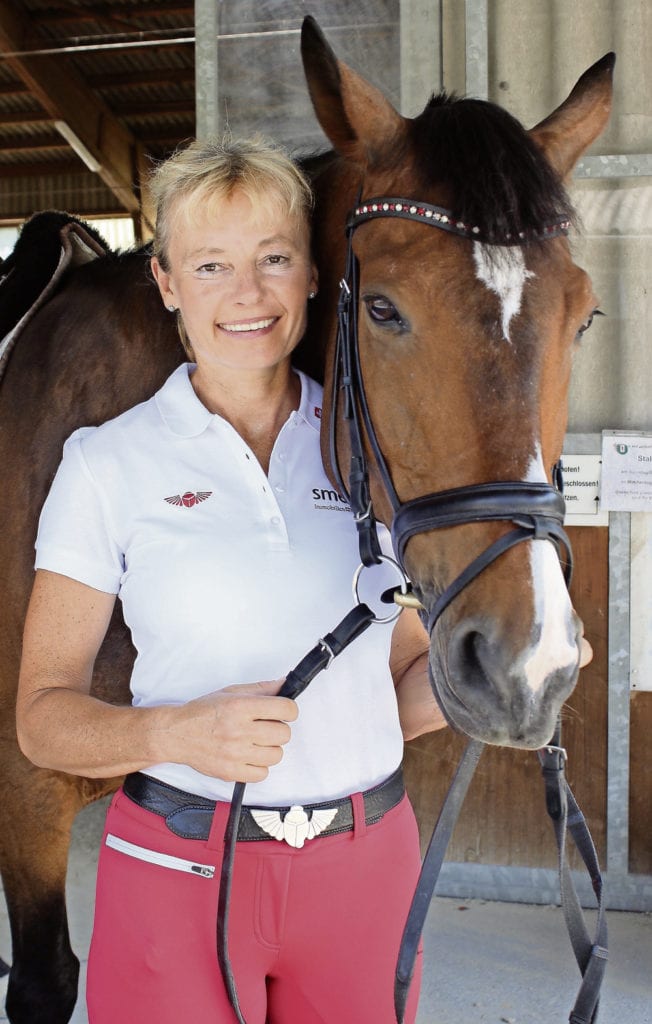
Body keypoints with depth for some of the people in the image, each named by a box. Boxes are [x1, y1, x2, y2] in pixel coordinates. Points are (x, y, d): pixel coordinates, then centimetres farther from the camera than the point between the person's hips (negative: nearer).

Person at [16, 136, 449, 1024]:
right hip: (177, 864, -2)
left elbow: (402, 684, 9)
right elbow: (44, 715, -5)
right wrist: (179, 732, -23)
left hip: (367, 859, 3)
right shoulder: (108, 463, -7)